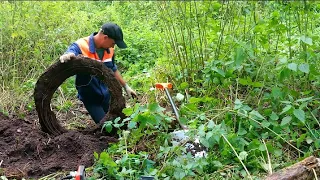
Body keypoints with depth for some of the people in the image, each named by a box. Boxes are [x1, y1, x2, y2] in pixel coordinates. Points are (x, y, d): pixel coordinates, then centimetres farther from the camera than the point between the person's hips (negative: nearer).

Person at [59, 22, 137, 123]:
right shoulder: (80, 46, -21)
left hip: (107, 94, 5)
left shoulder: (109, 49, -2)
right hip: (90, 97, -5)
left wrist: (126, 86, 18)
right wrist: (66, 57, -64)